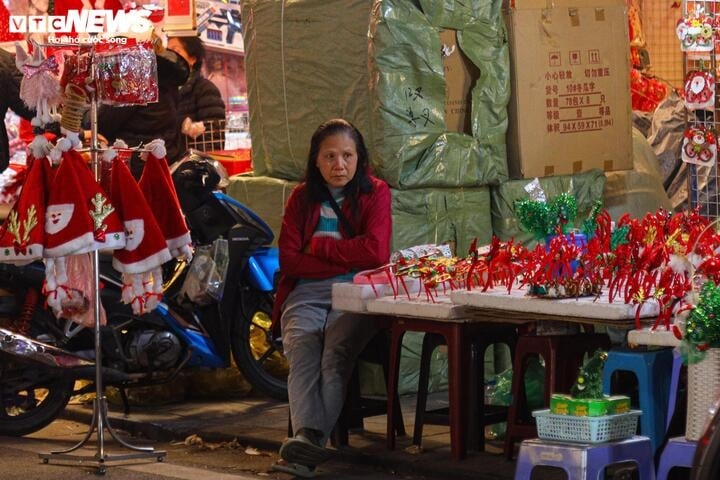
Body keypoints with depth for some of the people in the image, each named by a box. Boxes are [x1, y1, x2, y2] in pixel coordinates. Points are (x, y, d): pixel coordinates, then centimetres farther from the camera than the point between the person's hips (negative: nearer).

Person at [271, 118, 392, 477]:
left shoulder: (375, 193, 10)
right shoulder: (302, 197, 16)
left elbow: (375, 252, -5)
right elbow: (288, 258, 3)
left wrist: (318, 246, 1)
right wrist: (345, 259, -6)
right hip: (306, 291, 2)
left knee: (335, 352, -30)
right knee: (302, 352, -29)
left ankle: (306, 445, -42)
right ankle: (307, 437, -47)